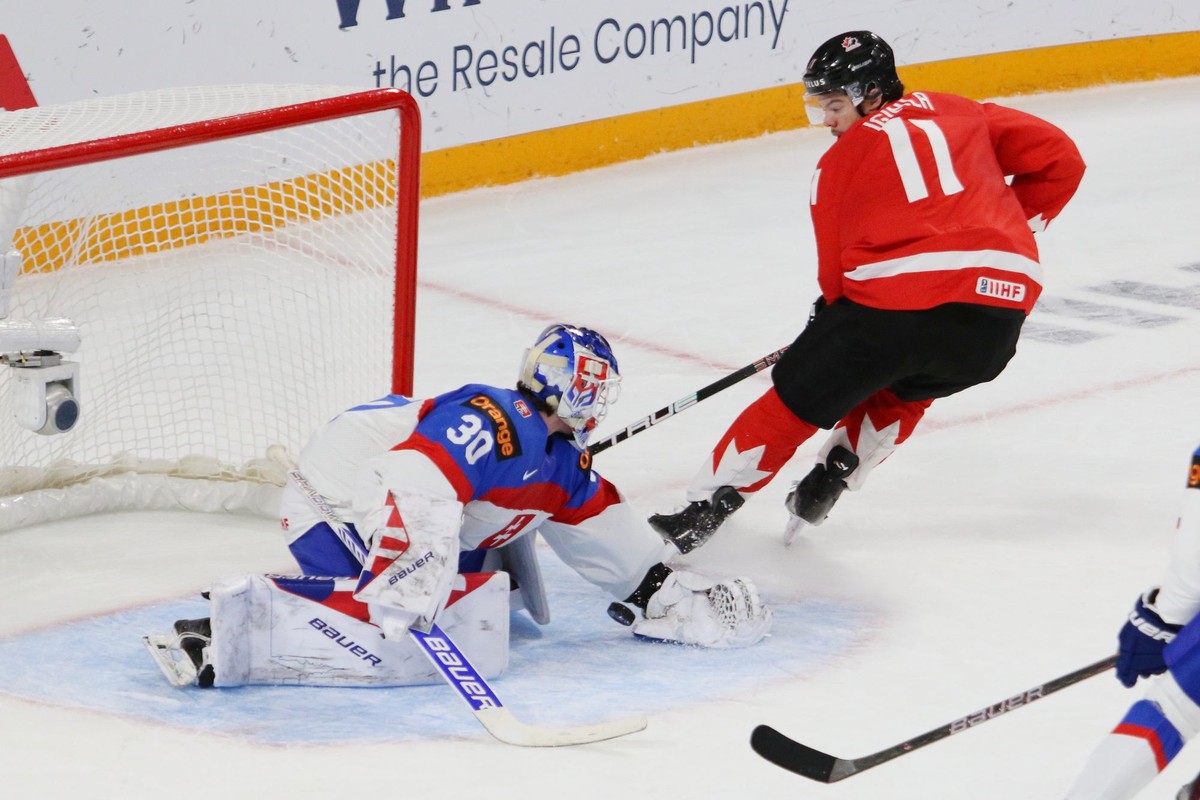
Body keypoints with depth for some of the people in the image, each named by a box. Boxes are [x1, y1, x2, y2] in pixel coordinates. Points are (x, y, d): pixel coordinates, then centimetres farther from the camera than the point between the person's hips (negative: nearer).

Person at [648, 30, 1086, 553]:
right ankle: (837, 469, 20)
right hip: (1000, 314, 4)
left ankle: (706, 508, 13)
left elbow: (836, 275, 15)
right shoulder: (958, 114, 22)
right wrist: (1009, 230, 28)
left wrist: (830, 316, 34)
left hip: (899, 298, -4)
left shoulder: (840, 162, 14)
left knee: (797, 396, 13)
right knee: (904, 386, 34)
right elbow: (1060, 159, 19)